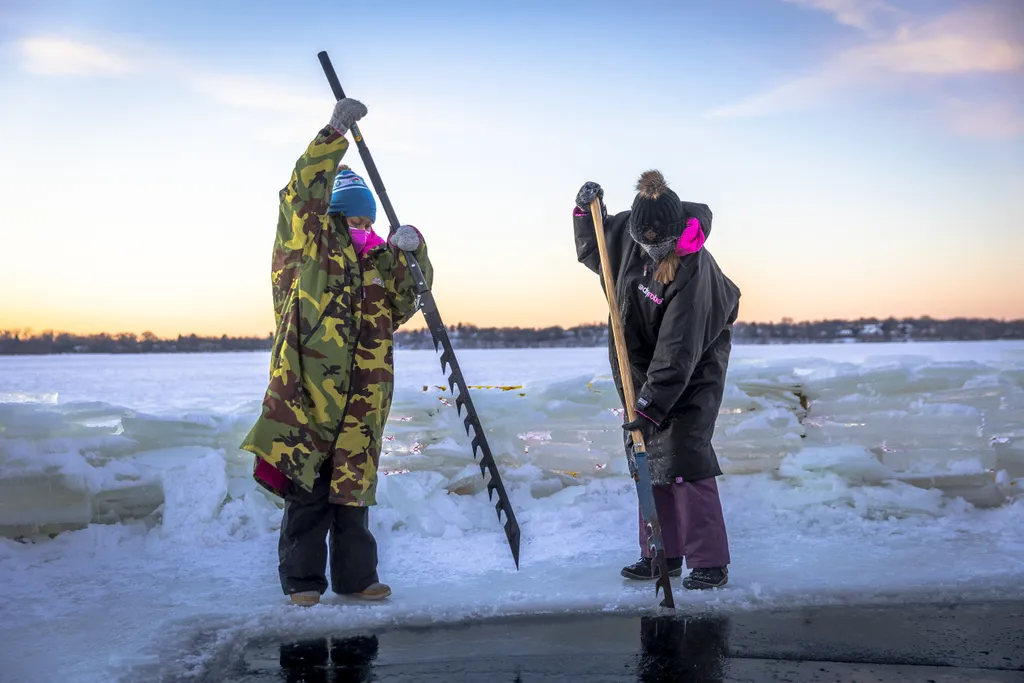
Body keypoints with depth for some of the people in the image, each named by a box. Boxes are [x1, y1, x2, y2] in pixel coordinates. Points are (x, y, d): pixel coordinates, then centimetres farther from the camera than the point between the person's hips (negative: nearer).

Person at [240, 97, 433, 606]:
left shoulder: (380, 259, 18)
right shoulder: (308, 245, 5)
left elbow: (410, 295, 8)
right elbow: (304, 192, -9)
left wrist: (411, 250, -9)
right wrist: (334, 133, -16)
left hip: (363, 394, 4)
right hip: (307, 383, -4)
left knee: (353, 483, 10)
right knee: (306, 487, -2)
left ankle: (357, 575, 18)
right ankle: (303, 579, 8)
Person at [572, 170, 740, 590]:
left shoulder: (694, 269, -29)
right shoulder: (628, 234, -10)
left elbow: (679, 350, -30)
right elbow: (593, 252, 14)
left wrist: (653, 403, -33)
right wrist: (585, 213, -3)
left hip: (693, 372, -7)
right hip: (643, 369, 7)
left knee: (683, 458, -14)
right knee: (648, 459, 9)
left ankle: (709, 562, -6)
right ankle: (662, 555, 19)